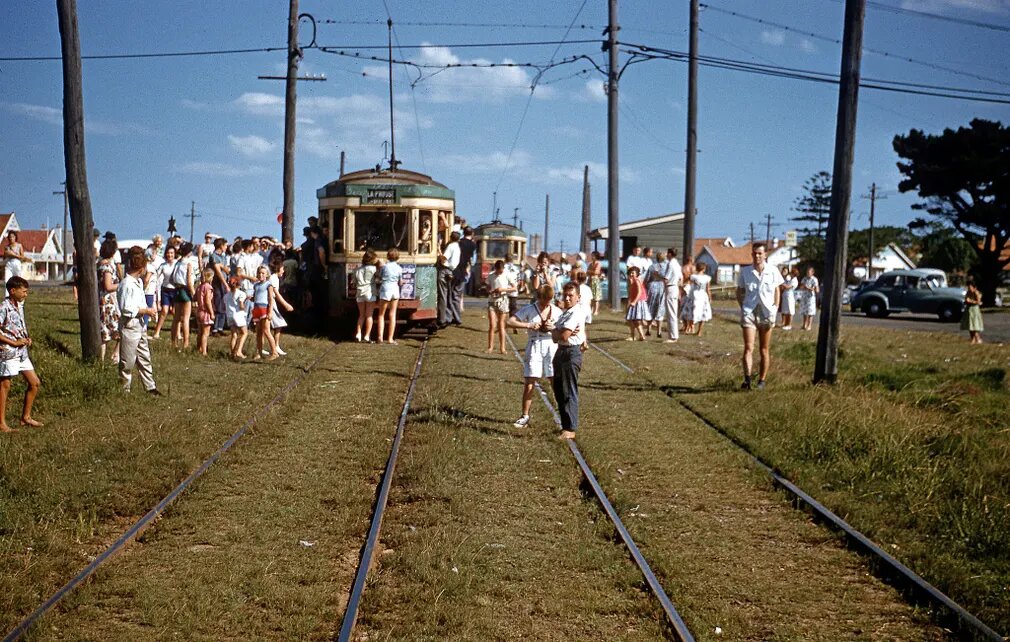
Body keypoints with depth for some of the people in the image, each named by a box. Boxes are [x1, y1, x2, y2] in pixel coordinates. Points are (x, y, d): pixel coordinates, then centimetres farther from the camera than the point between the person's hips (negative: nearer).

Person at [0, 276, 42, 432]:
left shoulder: (20, 306, 11)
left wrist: (27, 339, 5)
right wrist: (14, 342, -19)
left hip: (22, 352, 9)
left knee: (35, 383, 10)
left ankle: (26, 417, 22)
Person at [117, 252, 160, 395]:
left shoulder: (139, 282, 10)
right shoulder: (126, 284, -20)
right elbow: (126, 309, -23)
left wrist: (148, 309, 7)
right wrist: (146, 311, -16)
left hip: (140, 325, 10)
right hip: (129, 326, -10)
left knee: (144, 358, 14)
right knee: (128, 361, 1)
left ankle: (150, 387, 21)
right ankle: (124, 390, 11)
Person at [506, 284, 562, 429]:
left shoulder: (556, 311, 4)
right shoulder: (529, 310, -2)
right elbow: (509, 322, -8)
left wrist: (553, 328, -16)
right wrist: (528, 325, -18)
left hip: (552, 346, 1)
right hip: (534, 347, -1)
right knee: (529, 383, 2)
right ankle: (525, 416, 13)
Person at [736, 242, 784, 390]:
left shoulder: (773, 271, 1)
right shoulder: (745, 272, 3)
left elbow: (777, 292, 8)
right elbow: (739, 292, 11)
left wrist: (775, 310, -1)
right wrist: (742, 307, -3)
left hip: (766, 313, 1)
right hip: (749, 312, -1)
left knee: (765, 350, 7)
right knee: (748, 348, -13)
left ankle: (761, 381, 15)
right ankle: (747, 379, -22)